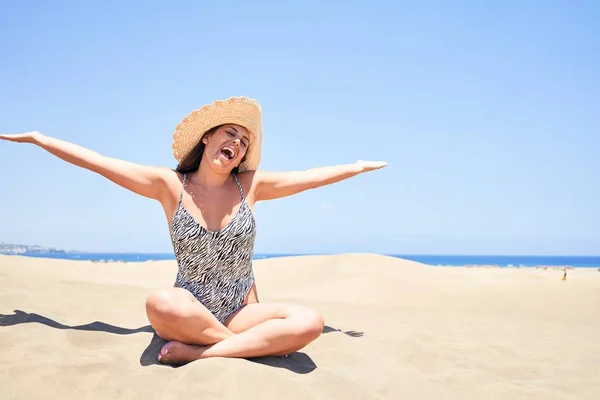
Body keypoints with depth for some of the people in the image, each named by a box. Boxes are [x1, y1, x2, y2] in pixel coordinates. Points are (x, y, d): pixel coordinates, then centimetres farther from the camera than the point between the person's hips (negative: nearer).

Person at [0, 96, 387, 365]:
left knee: (310, 322, -26)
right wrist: (37, 138, 5)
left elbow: (310, 176, 10)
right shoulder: (170, 185, -1)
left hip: (242, 313, 2)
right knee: (161, 304, -38)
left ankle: (197, 352, -23)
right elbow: (97, 161, 2)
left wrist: (358, 167, 14)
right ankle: (260, 345, -19)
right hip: (189, 311, -1)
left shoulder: (250, 185, 3)